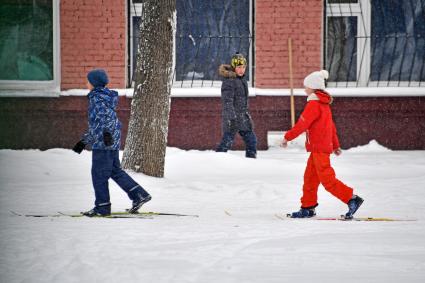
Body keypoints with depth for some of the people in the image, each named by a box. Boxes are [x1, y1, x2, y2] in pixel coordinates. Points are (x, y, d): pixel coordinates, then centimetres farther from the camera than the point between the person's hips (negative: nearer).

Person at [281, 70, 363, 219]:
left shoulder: (314, 104, -14)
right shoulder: (324, 104, 15)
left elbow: (302, 124, -17)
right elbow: (331, 126, 22)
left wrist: (287, 137, -9)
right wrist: (336, 145, 27)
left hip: (319, 148, -10)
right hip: (325, 145, 10)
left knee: (327, 179, -10)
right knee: (310, 177, 13)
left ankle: (352, 199, -13)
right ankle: (308, 207, 18)